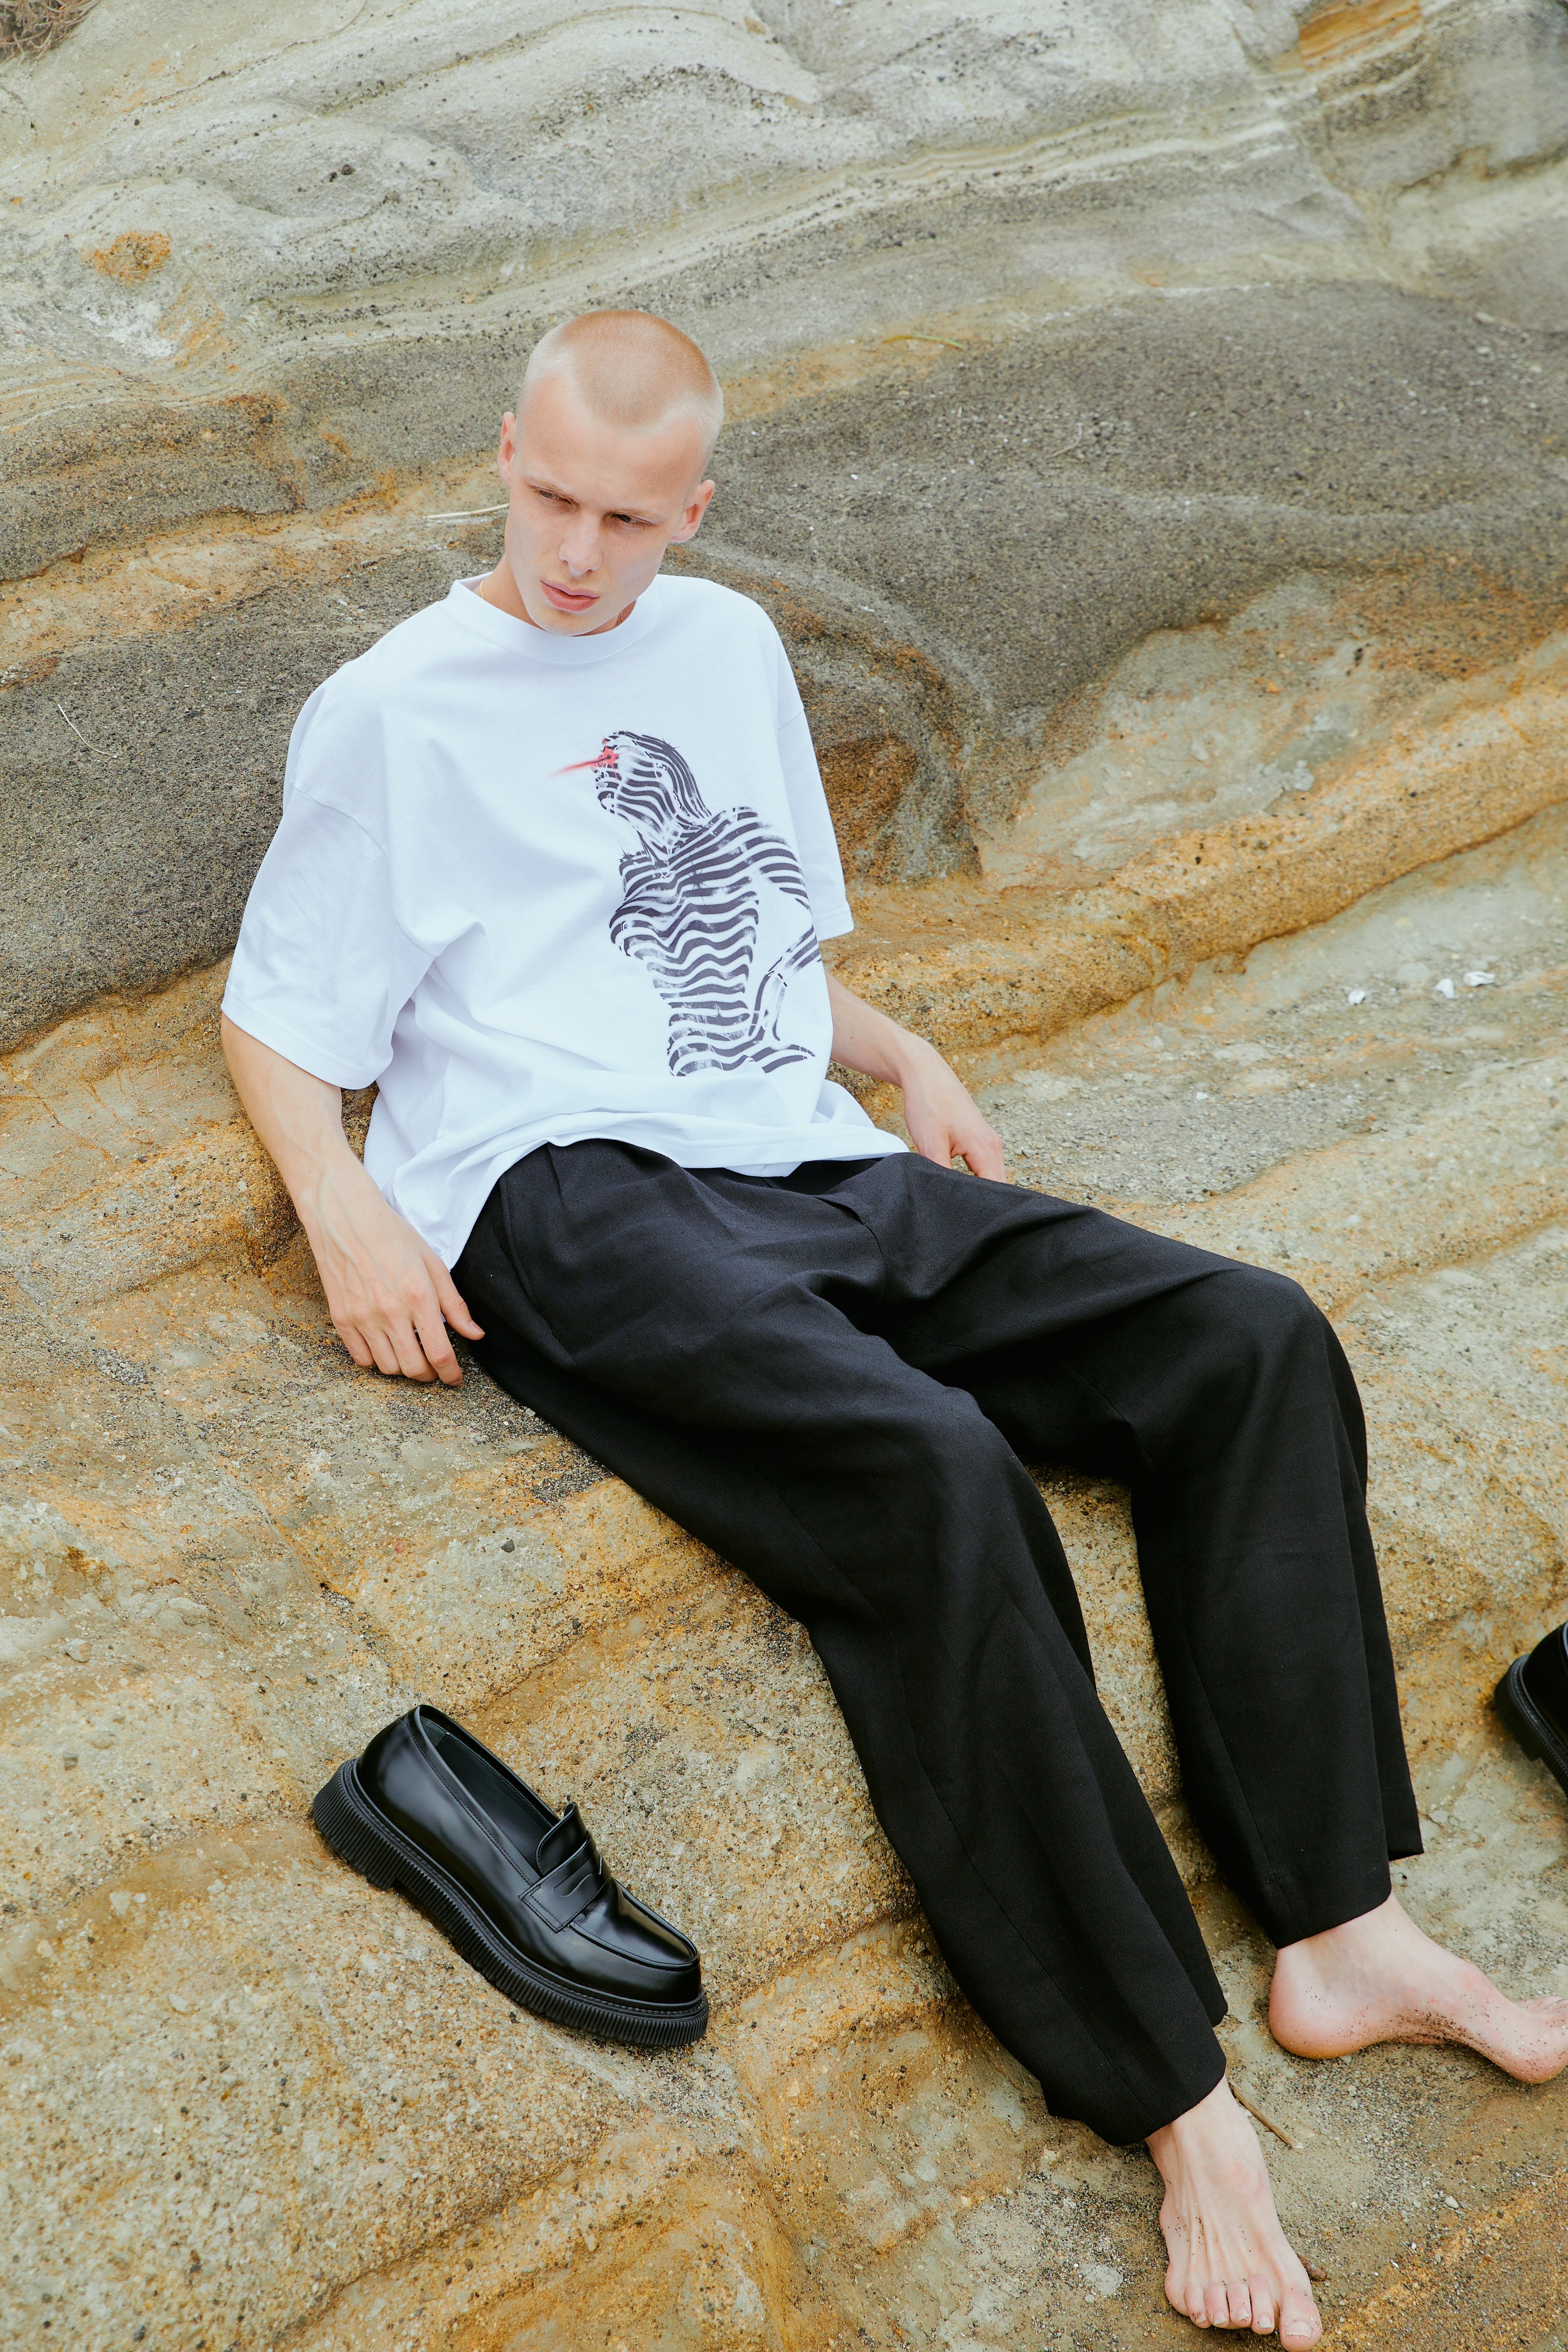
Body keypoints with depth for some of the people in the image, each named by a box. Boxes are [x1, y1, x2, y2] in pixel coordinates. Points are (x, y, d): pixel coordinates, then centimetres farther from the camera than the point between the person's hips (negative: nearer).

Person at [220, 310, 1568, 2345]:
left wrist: (902, 1058, 12)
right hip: (574, 1196, -6)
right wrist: (345, 1208, -12)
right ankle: (1177, 2101, -30)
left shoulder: (731, 646, 24)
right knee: (934, 1468, -34)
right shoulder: (394, 711, 8)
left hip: (821, 1168, 7)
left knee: (1250, 1338, -15)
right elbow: (276, 1019, 7)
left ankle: (1337, 1931, -18)